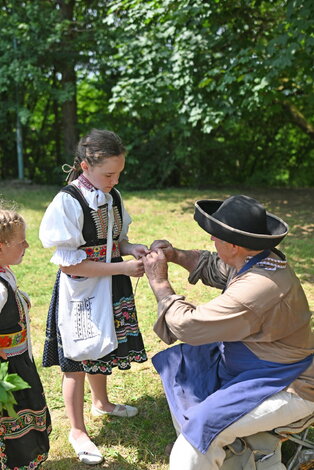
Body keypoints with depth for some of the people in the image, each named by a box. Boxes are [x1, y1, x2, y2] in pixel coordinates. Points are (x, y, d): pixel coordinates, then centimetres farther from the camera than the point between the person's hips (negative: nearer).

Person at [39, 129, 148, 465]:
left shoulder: (113, 196, 0)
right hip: (80, 293, -7)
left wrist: (131, 248, -10)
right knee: (77, 361, 8)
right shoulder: (68, 202, -22)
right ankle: (77, 431, 27)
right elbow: (68, 263, -23)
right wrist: (122, 267, -25)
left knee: (101, 351, 25)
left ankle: (101, 403, 50)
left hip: (110, 288, 7)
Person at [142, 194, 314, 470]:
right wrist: (175, 254, 0)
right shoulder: (257, 260, -5)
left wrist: (159, 282, -15)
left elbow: (188, 324, -28)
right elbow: (214, 267, 16)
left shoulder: (257, 289, -35)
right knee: (183, 370, 17)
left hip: (285, 390, -10)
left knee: (199, 430, -21)